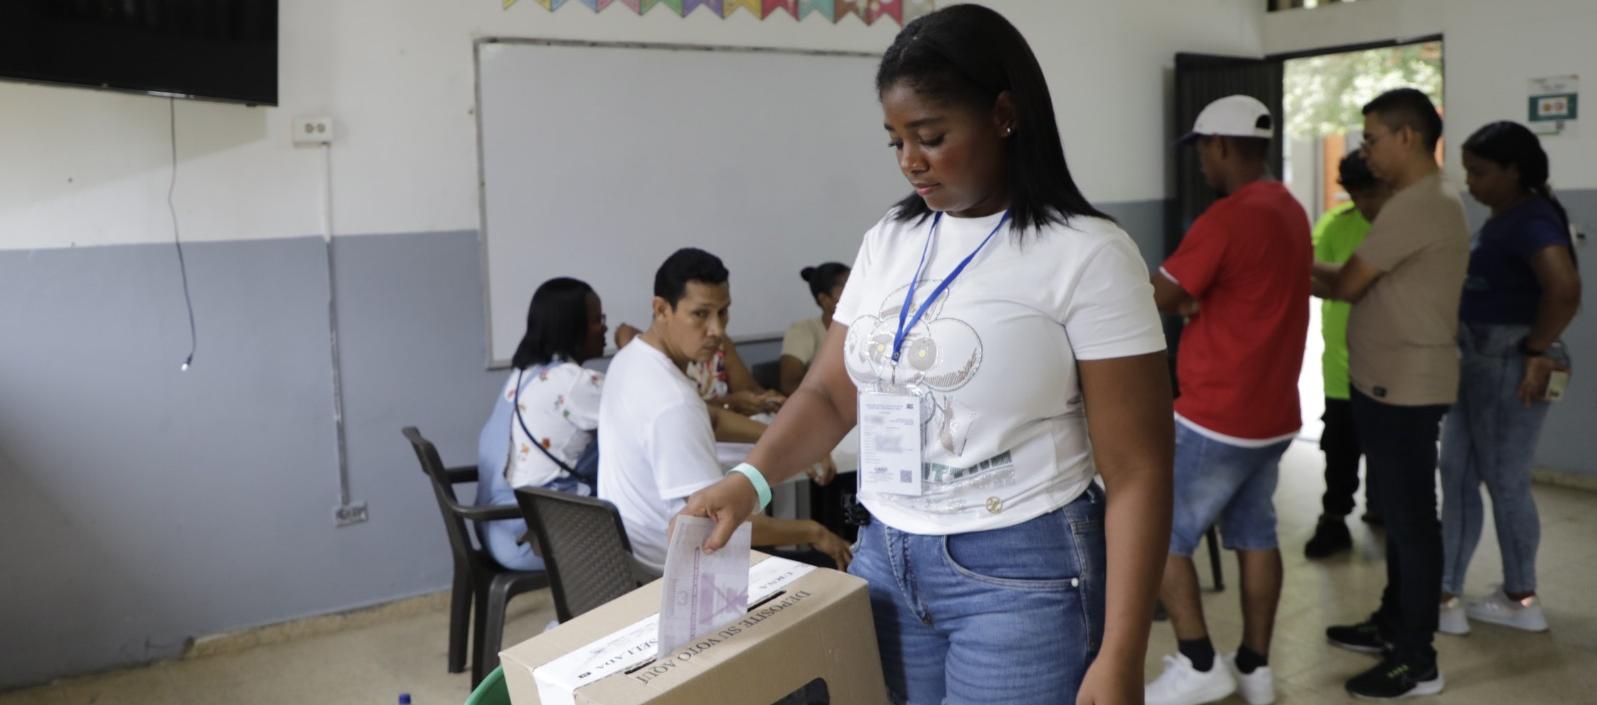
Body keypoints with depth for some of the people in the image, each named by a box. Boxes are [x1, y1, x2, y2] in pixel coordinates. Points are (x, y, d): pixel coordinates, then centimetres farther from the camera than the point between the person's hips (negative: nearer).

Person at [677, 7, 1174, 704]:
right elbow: (829, 394, 7)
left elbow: (1136, 472, -12)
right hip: (885, 559, 5)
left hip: (1023, 574, -5)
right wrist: (750, 479, -12)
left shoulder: (1086, 255, -11)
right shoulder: (888, 241, 5)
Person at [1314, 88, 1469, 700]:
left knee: (1411, 518, -3)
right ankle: (1392, 625, 31)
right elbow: (1361, 280, 13)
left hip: (1405, 386, -10)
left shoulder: (1417, 207, -19)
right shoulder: (1423, 201, 15)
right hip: (1392, 382, 10)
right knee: (1399, 513, 18)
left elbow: (1346, 285, -14)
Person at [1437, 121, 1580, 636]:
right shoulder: (1502, 218, 12)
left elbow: (1565, 289, -32)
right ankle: (1446, 599, 18)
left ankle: (1522, 601, 22)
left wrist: (1536, 350, -22)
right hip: (1478, 359, 10)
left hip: (1509, 364, -10)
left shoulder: (1531, 220, -18)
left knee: (1505, 481, 4)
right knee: (1456, 474, 11)